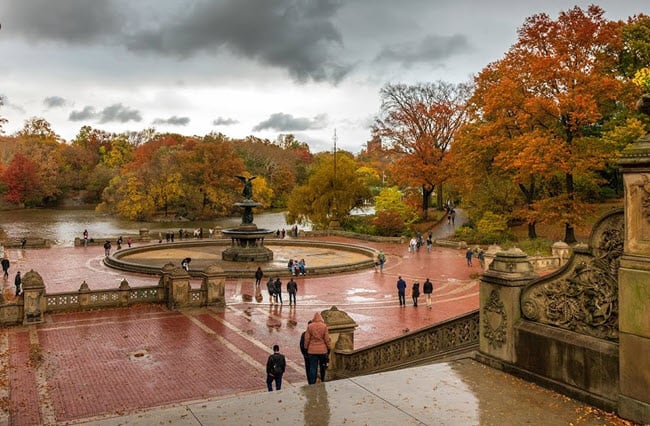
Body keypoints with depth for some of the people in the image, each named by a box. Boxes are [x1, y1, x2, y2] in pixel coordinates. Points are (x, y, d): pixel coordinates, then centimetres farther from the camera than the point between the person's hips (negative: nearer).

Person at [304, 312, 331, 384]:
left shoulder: (309, 326, -3)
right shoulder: (324, 326, -6)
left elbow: (307, 339, 0)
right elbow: (327, 339, -3)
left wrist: (306, 348, 10)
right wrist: (329, 348, 7)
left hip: (312, 350, 0)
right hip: (323, 350, 0)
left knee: (313, 368, 2)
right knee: (323, 367, 17)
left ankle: (312, 384, -3)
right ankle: (323, 381, 29)